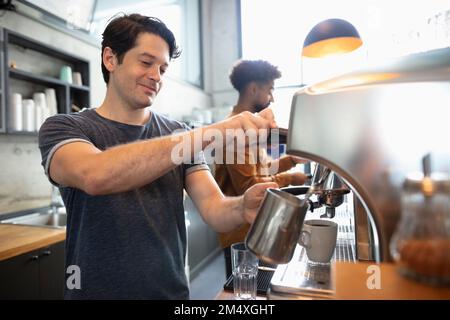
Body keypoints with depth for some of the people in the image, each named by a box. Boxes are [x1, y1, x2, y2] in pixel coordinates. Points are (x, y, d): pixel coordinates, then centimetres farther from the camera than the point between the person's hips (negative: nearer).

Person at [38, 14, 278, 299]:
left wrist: (242, 208, -34)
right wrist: (210, 133, -39)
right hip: (97, 291, -2)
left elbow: (215, 211, -12)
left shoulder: (180, 135, -1)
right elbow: (94, 176, -32)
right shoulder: (64, 128, -9)